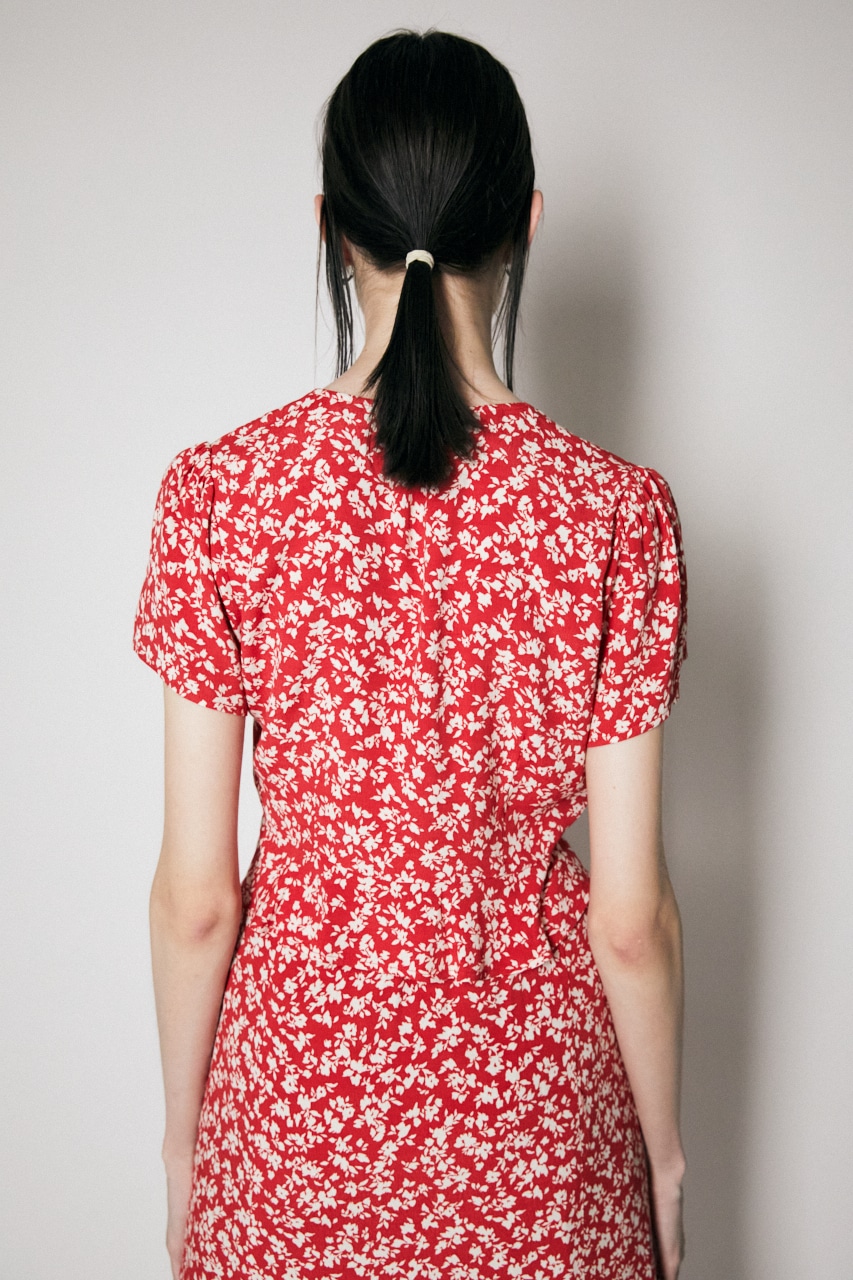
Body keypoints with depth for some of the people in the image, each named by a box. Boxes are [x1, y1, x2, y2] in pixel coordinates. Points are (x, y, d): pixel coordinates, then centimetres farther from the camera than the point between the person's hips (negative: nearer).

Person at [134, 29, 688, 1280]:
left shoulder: (219, 493, -16)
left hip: (298, 1083, 0)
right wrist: (666, 1147, 5)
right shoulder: (616, 512, -17)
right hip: (534, 1102, 0)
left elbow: (194, 898, -11)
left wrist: (181, 1131, 6)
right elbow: (630, 916, -12)